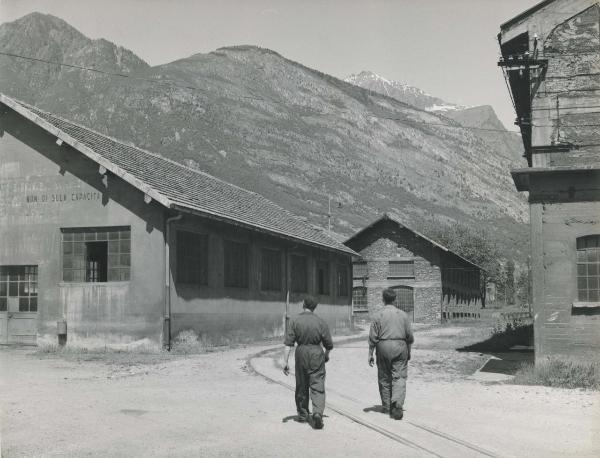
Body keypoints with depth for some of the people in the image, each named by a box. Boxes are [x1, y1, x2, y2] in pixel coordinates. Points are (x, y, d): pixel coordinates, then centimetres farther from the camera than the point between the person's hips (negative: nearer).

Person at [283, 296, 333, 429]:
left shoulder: (295, 321, -3)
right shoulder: (321, 322, -3)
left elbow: (288, 344, -9)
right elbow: (329, 344, 1)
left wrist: (285, 362, -7)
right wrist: (326, 355, 22)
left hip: (301, 354, 1)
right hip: (316, 354, -1)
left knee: (301, 386, 15)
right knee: (317, 386, 1)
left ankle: (302, 414, 27)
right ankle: (318, 413, -18)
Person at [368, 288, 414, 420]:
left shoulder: (378, 315, -1)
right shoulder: (403, 314, 3)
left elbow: (373, 337, -3)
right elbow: (409, 336, 5)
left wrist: (370, 354, 2)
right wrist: (409, 351, 17)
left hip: (383, 347, 0)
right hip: (400, 346, 0)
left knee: (384, 378, 11)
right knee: (399, 377, -1)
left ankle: (387, 407, 17)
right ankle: (397, 404, -19)